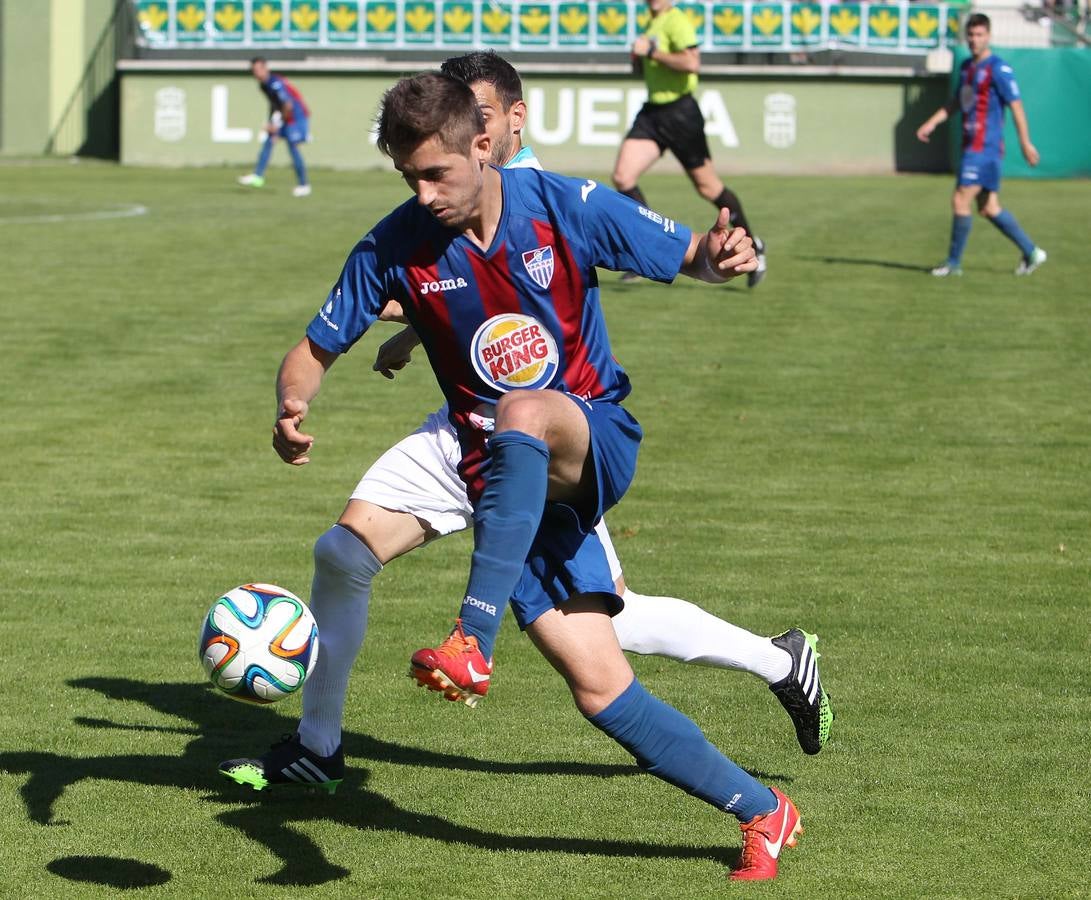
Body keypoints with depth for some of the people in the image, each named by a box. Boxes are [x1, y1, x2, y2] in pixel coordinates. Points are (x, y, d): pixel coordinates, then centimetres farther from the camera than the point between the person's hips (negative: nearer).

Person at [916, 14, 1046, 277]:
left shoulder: (998, 69, -11)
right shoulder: (967, 67, 15)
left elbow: (1016, 106, -12)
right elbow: (956, 102, 26)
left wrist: (1025, 143, -13)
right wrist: (932, 123, 15)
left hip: (984, 147, -9)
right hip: (971, 146, 9)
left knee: (960, 201, -10)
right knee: (989, 208, 10)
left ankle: (953, 263, -1)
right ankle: (1031, 252, 19)